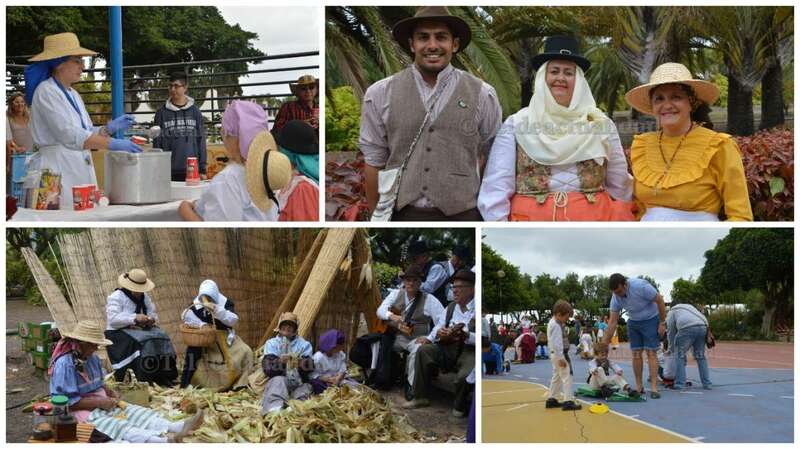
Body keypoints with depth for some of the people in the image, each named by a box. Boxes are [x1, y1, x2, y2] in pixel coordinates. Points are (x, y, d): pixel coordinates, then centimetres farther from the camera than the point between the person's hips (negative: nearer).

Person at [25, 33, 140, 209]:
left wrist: (110, 128, 0)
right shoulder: (46, 91, -9)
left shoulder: (73, 95, 16)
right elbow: (69, 135, -20)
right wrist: (113, 144, -26)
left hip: (80, 168, 8)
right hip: (56, 168, -8)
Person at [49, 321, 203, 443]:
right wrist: (100, 402, -21)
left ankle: (179, 428, -31)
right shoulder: (65, 364, -20)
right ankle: (165, 441, -52)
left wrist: (109, 392, -1)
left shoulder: (92, 358, 6)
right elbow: (68, 402, -22)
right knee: (117, 426, -30)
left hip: (101, 403, 9)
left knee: (137, 413, -12)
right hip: (83, 410, -9)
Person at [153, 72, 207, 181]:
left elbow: (201, 140, 6)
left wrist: (202, 169, 2)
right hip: (169, 172, 0)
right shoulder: (162, 113, 5)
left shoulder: (195, 112, 6)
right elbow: (157, 143, 5)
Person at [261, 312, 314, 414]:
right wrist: (280, 361, -25)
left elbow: (310, 367, -3)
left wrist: (300, 363, -25)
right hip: (277, 381, -1)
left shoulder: (304, 344, 13)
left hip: (298, 383, 1)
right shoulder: (271, 343, 12)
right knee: (279, 381, -34)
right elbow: (267, 368, -5)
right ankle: (274, 411, -61)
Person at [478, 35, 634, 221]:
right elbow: (496, 189, -1)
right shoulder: (516, 125, 5)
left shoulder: (601, 124, 10)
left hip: (592, 218, 2)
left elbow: (620, 187, 15)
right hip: (531, 219, -1)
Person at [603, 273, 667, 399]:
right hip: (633, 322, 5)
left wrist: (662, 323, -15)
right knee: (636, 354, -1)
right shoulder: (616, 297, -14)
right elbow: (612, 322, -9)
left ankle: (654, 387, -13)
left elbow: (660, 300, -19)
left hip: (651, 319, -4)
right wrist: (603, 345, -12)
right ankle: (639, 386, 7)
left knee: (651, 353, -11)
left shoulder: (641, 286, -31)